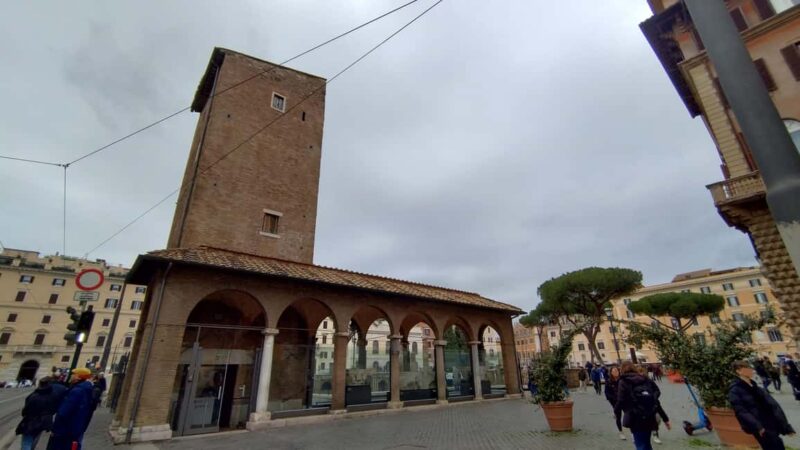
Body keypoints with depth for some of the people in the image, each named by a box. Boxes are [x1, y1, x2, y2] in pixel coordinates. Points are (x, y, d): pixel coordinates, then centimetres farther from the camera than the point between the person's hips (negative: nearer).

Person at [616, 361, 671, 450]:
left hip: (636, 419, -6)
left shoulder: (623, 382, -3)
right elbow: (655, 400, 10)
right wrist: (665, 419, 16)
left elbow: (621, 401, -10)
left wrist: (615, 410, 10)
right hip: (649, 417, 6)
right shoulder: (645, 379, 13)